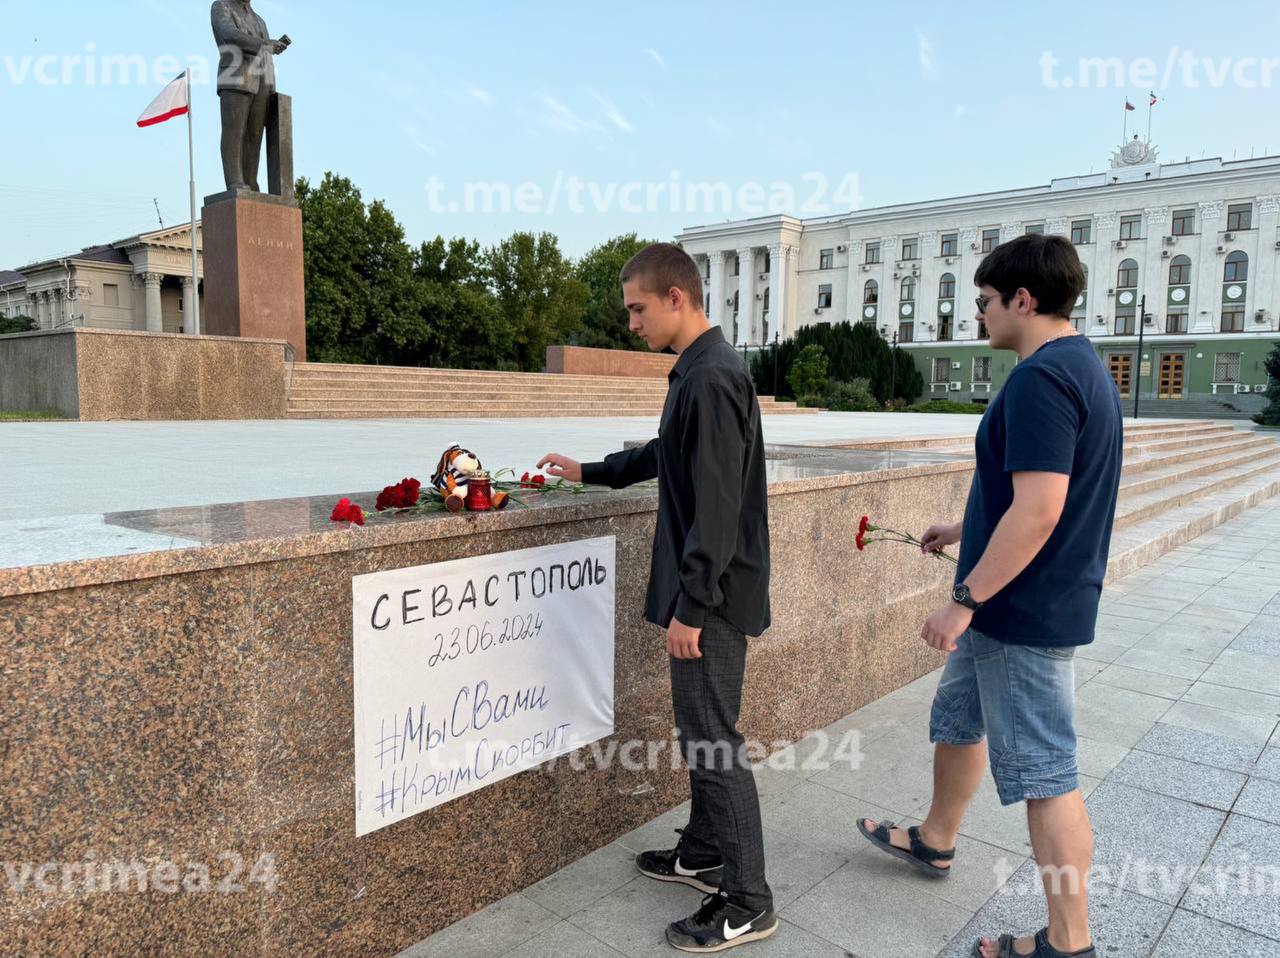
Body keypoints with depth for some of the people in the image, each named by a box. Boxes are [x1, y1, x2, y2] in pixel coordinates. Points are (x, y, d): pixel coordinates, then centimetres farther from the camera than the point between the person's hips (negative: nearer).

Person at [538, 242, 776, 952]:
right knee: (700, 732, 20)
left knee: (712, 741, 0)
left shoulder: (712, 378, -20)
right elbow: (664, 455, 27)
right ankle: (702, 854, 37)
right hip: (704, 591, 10)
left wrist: (690, 607, -21)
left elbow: (717, 507, -24)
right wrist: (588, 472, 30)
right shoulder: (697, 372, 12)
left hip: (713, 596, -10)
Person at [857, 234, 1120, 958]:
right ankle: (936, 841, 44)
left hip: (1025, 615, -10)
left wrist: (965, 600, -23)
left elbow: (1038, 511, -28)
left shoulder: (1041, 378, -22)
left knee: (1045, 774, 3)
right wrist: (967, 532, 22)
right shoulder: (1084, 367, 11)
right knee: (958, 719, 24)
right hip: (1013, 607, 10)